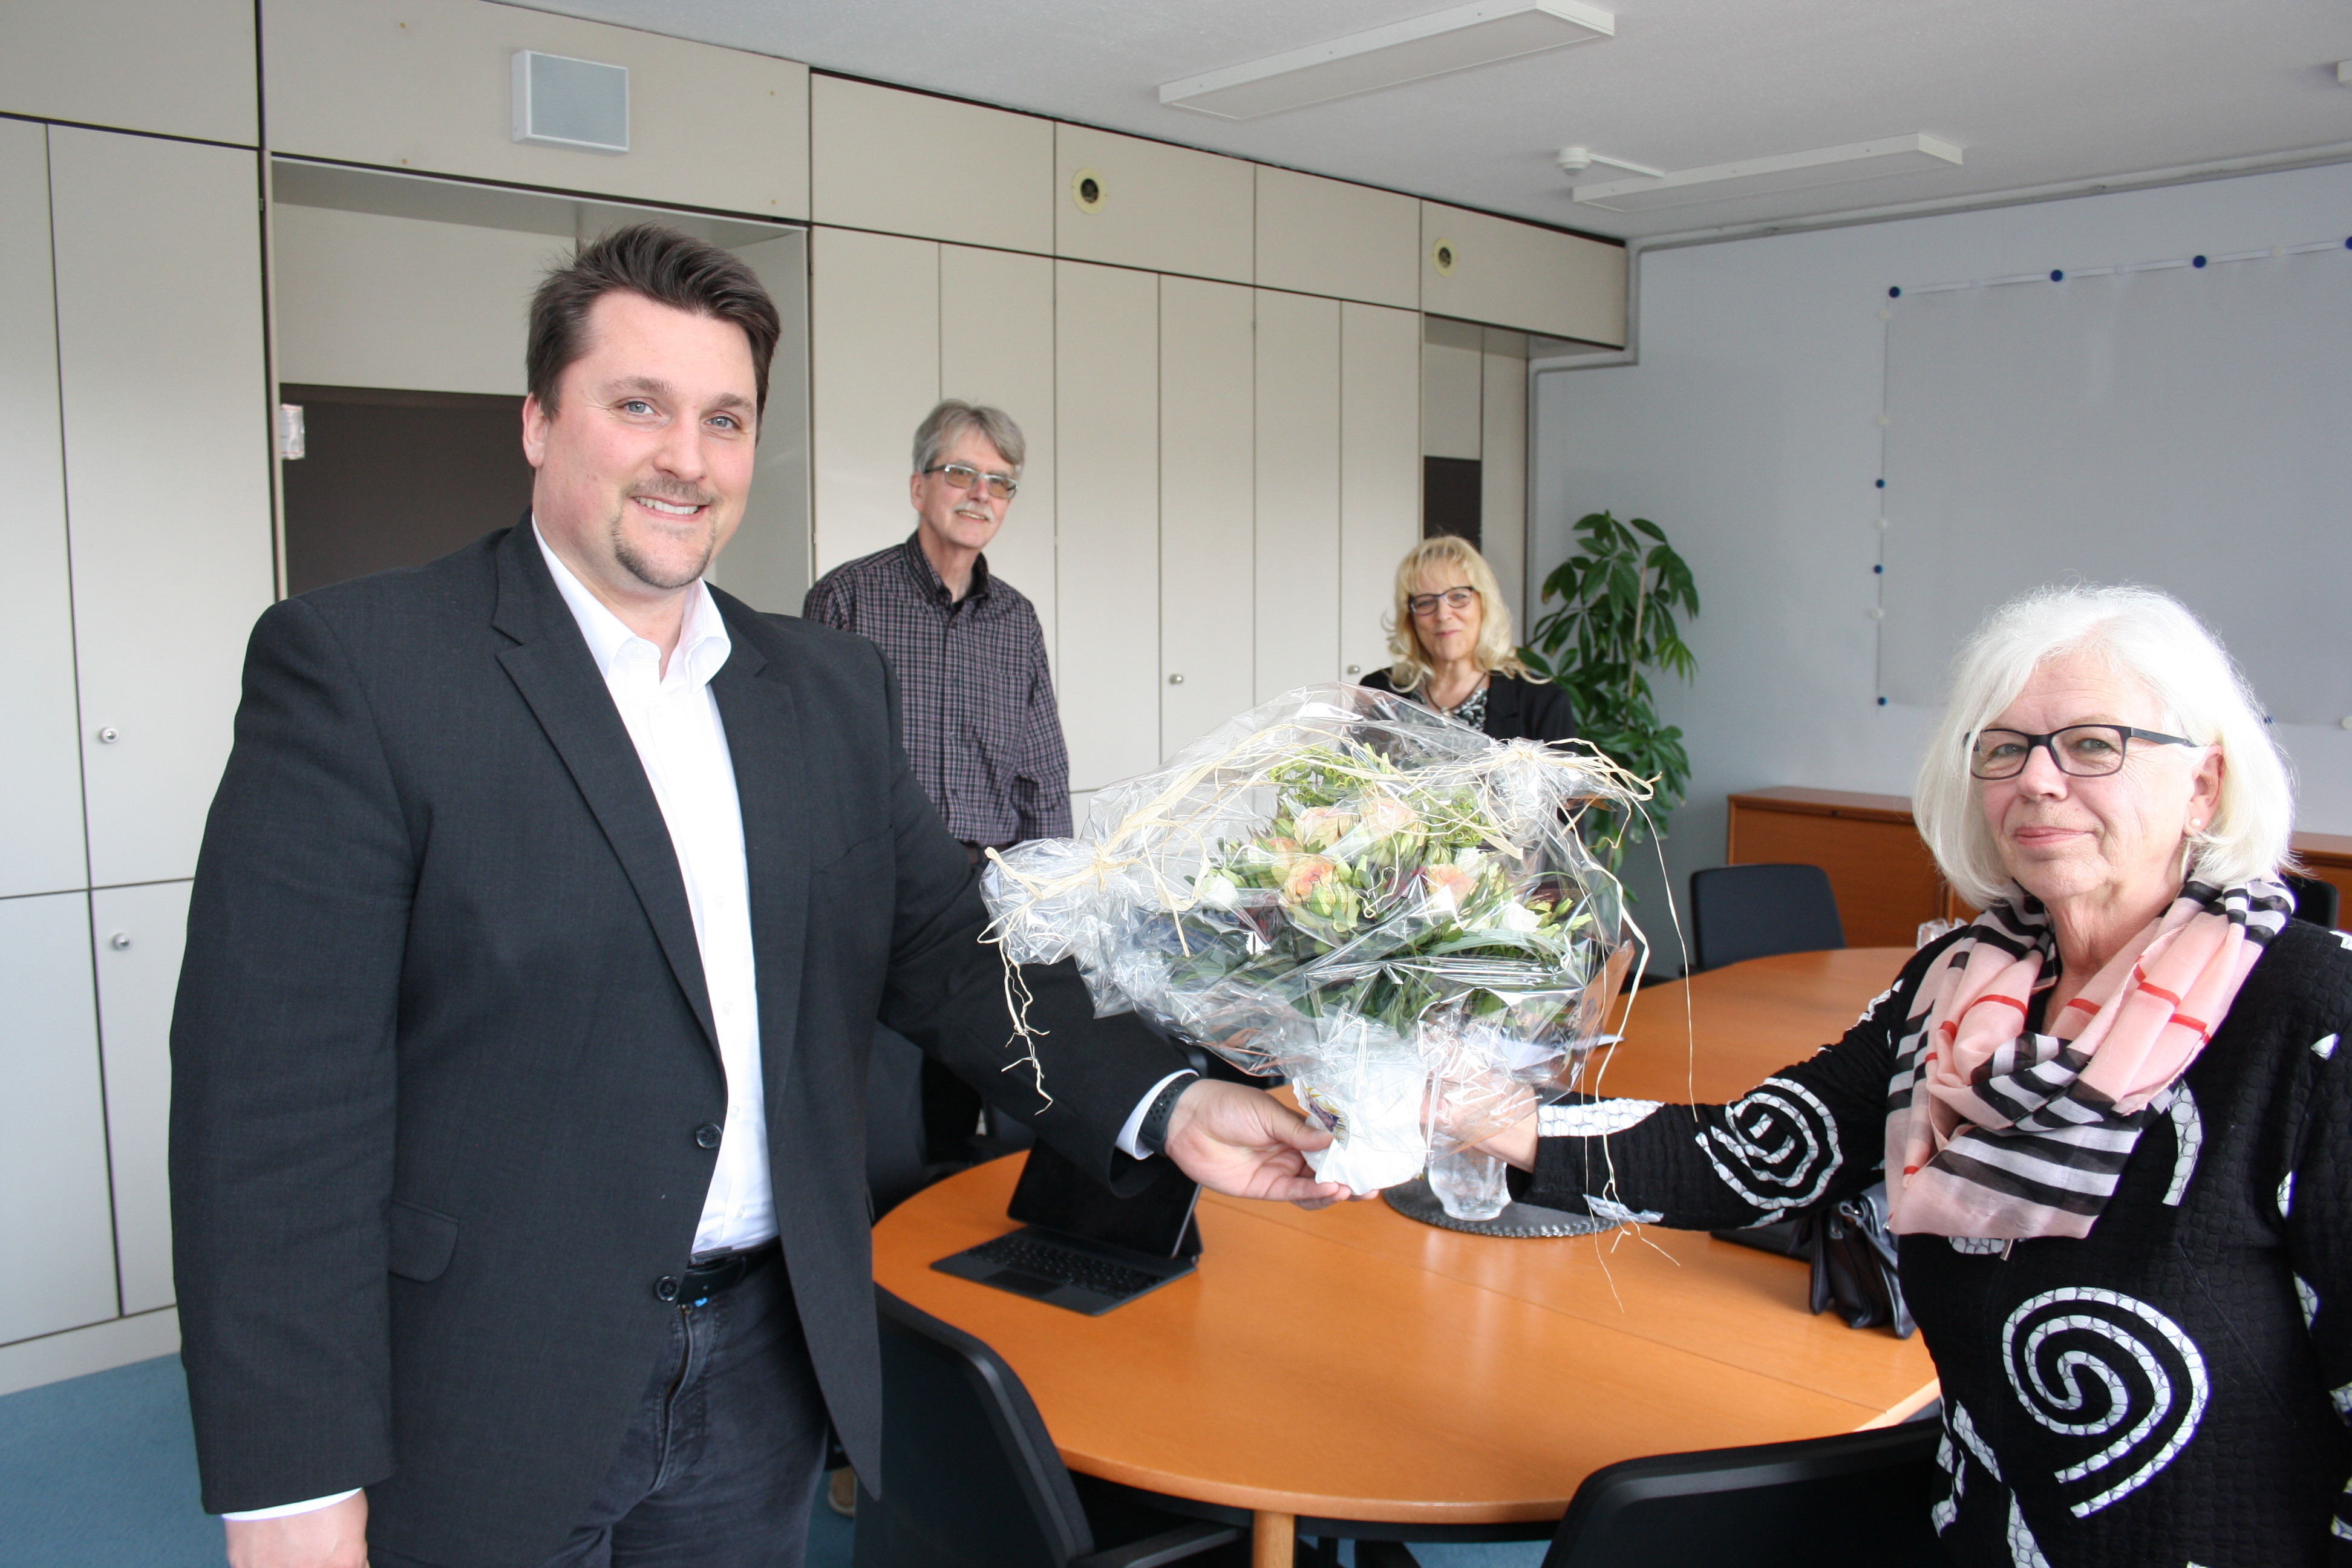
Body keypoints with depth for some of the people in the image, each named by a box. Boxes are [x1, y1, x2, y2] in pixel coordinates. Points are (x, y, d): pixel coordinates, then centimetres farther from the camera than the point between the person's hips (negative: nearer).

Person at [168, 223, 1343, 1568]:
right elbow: (276, 1090, -15)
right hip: (485, 1404, -4)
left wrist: (1165, 1105, -11)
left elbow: (946, 948, 5)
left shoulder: (833, 685, 6)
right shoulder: (354, 664, -11)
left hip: (767, 1373, 5)